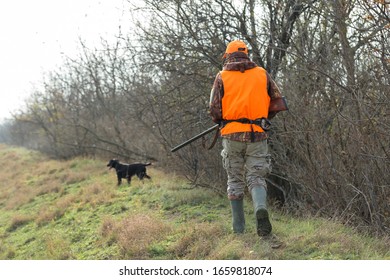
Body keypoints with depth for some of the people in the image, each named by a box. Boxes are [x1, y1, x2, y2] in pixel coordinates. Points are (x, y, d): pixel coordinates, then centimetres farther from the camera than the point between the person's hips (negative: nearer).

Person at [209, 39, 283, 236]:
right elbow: (278, 101, 7)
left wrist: (220, 122, 17)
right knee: (256, 178, 5)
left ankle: (238, 228, 13)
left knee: (235, 181, 12)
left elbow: (214, 109, -4)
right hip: (257, 135, 0)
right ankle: (261, 208, -25)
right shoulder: (262, 74, 6)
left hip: (232, 135, 0)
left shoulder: (222, 76, 1)